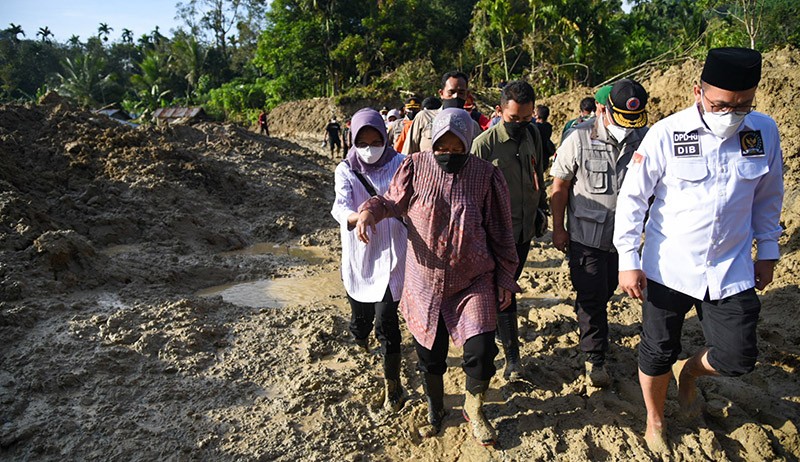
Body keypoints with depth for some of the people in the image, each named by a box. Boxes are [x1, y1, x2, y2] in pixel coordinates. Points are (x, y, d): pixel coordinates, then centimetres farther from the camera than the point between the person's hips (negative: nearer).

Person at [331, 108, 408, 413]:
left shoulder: (399, 165, -3)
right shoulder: (346, 170, -1)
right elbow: (340, 207, -19)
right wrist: (358, 217, -41)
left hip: (391, 255, -2)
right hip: (358, 258, 2)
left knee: (386, 322, -8)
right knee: (360, 315, 14)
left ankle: (393, 385, 12)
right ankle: (360, 341, 52)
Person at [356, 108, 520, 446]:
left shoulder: (486, 175, -7)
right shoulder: (415, 167, -7)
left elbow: (500, 232, 0)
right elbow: (394, 201, 8)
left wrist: (505, 278, 2)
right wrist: (371, 211, -14)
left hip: (474, 282, -1)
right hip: (425, 282, 1)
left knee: (481, 352, -9)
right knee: (429, 355, 14)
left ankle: (474, 408, 25)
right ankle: (435, 411, 44)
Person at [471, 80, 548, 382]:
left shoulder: (533, 136, 3)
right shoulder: (485, 143, -15)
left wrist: (542, 208, 20)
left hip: (525, 229, 6)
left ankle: (495, 327, 37)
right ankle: (512, 354, 8)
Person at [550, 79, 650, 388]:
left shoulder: (644, 138, -4)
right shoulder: (580, 139, -13)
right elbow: (559, 186, -6)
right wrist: (558, 228, -5)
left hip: (623, 234, 4)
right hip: (585, 235, -4)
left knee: (606, 291, 19)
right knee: (592, 296, 0)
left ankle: (588, 326, 45)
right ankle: (594, 359, 14)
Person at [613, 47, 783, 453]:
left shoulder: (764, 131, -3)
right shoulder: (666, 134, -14)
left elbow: (767, 197, 11)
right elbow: (632, 197, -9)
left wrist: (767, 251, 12)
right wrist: (628, 261, -10)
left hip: (732, 270, 3)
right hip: (668, 268, -2)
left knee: (738, 358, 5)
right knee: (657, 354, 11)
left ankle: (687, 372, 39)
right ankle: (655, 420, 38)